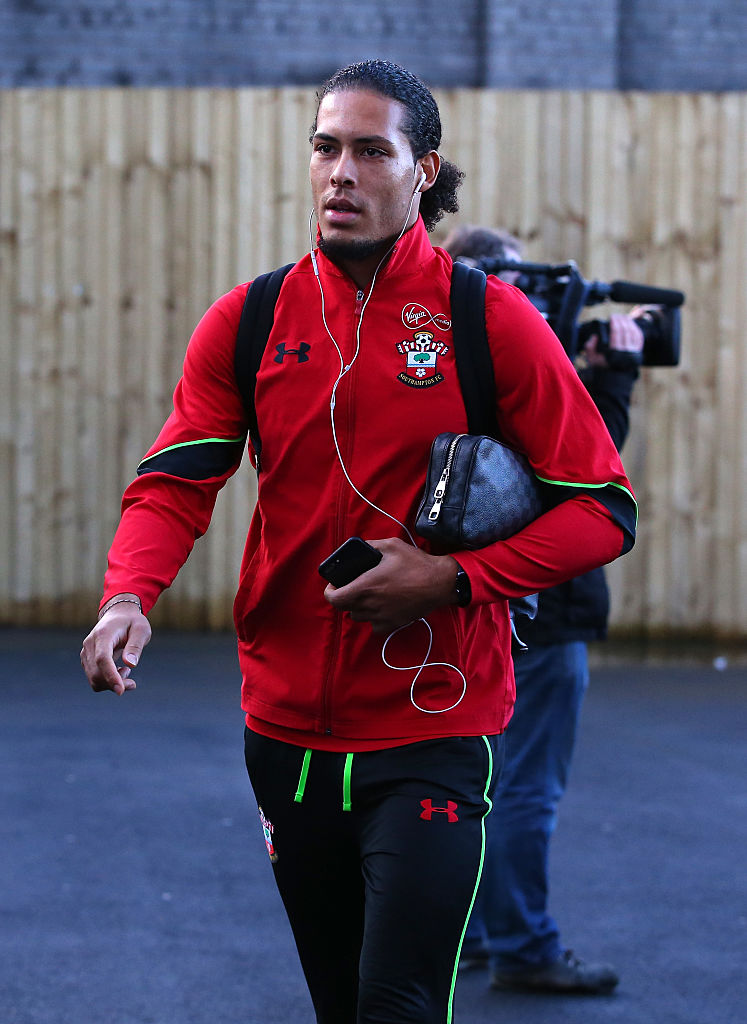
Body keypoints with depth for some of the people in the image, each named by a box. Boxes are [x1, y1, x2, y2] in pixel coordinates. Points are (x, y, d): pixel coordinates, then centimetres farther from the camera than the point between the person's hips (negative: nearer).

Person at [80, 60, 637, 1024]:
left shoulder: (491, 321, -6)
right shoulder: (248, 320, 3)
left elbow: (603, 508, -4)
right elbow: (174, 480, -1)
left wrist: (457, 578, -17)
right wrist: (128, 595, -21)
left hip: (434, 732, -4)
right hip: (287, 731, 4)